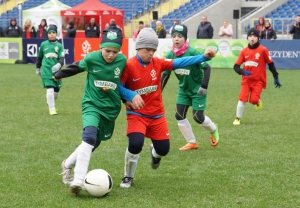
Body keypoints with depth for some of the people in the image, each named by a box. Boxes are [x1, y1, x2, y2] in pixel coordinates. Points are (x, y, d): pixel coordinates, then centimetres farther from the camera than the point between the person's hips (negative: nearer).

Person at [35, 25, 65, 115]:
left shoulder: (59, 46, 3)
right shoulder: (43, 44, 4)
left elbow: (62, 58, -7)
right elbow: (39, 57, 17)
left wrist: (58, 65, -28)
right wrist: (38, 68, 23)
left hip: (56, 71, 2)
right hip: (46, 71, -2)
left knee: (56, 91, 10)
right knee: (50, 89, -15)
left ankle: (50, 102, 40)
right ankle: (52, 109, -6)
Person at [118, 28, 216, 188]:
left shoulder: (157, 63, -1)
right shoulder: (129, 65, -14)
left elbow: (179, 63, -5)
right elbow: (118, 87, -9)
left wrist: (203, 57, -12)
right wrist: (129, 97, -27)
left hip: (157, 115, 4)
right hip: (136, 114, -4)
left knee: (163, 149, 4)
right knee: (135, 144, -26)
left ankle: (155, 153, 46)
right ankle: (128, 177, 0)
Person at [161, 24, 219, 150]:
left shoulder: (192, 53, -25)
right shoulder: (170, 55, -9)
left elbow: (206, 68, -20)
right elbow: (165, 74, 1)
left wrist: (204, 86, -24)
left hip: (197, 89, -5)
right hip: (183, 89, 5)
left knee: (198, 117, -6)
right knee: (179, 116, -2)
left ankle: (213, 130, 27)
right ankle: (192, 143, 14)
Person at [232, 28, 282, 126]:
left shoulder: (263, 50, -6)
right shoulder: (244, 51, 1)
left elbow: (270, 64, 1)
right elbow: (236, 66, 1)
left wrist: (276, 78, 3)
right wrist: (243, 72, -20)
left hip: (258, 81, -2)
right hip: (246, 80, 2)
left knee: (253, 100, -16)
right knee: (242, 99, -9)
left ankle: (258, 101, 21)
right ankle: (238, 119, 6)